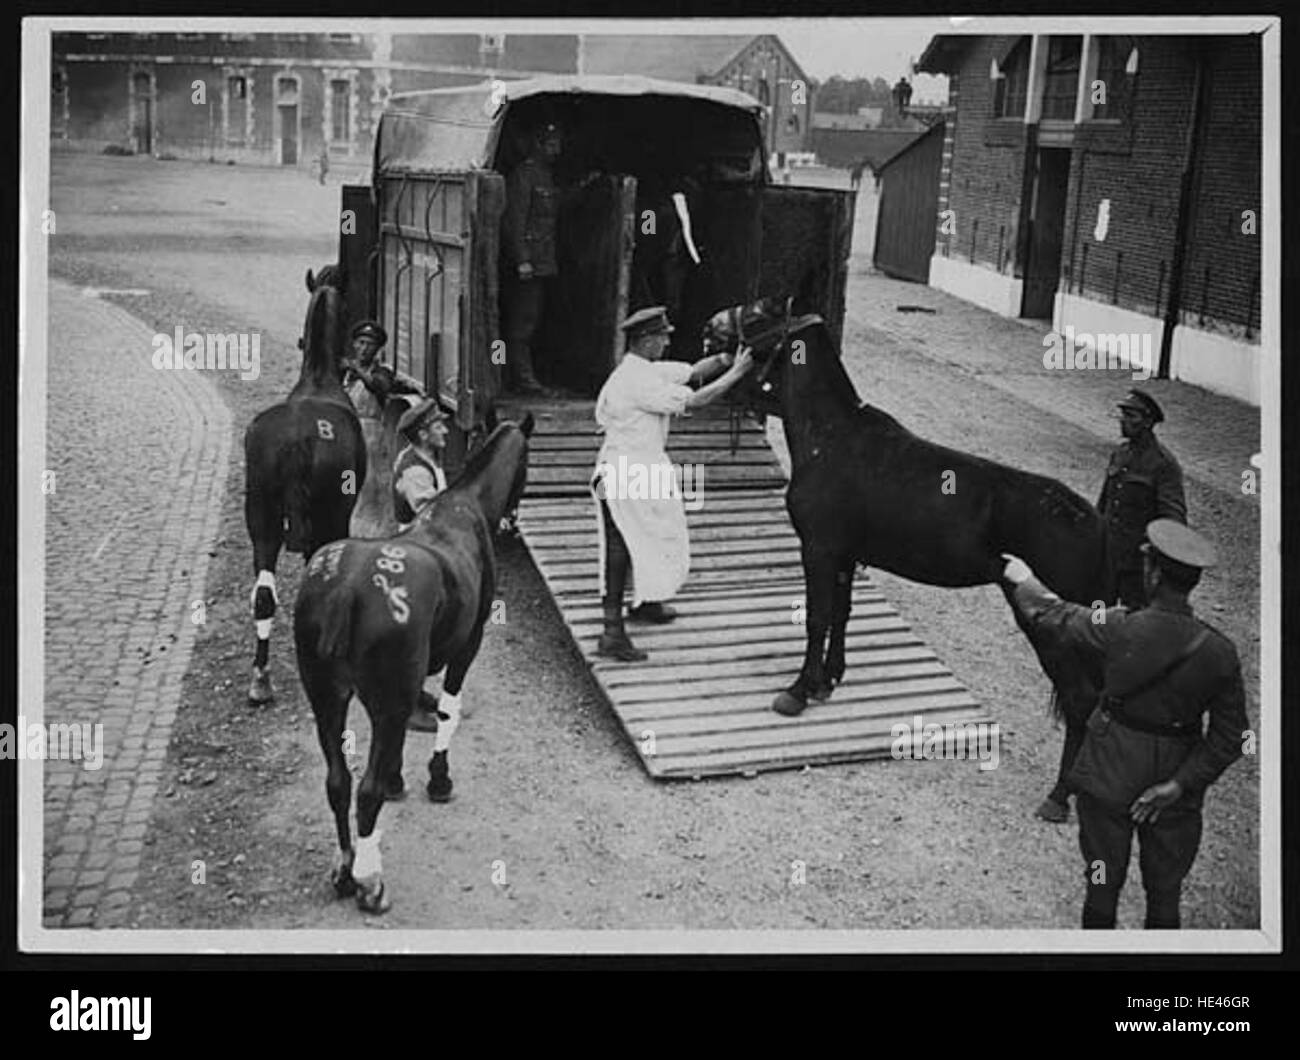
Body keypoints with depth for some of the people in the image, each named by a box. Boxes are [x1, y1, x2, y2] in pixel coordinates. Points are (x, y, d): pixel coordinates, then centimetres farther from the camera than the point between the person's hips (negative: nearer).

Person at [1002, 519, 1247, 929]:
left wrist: (1025, 580, 16)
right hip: (1174, 778, 2)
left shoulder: (1119, 630, -20)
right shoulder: (1220, 652, -14)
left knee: (1102, 885, 16)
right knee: (1165, 892, 19)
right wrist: (1179, 784, -8)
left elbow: (1053, 614, -2)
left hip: (1110, 775, -2)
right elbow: (1228, 738, -11)